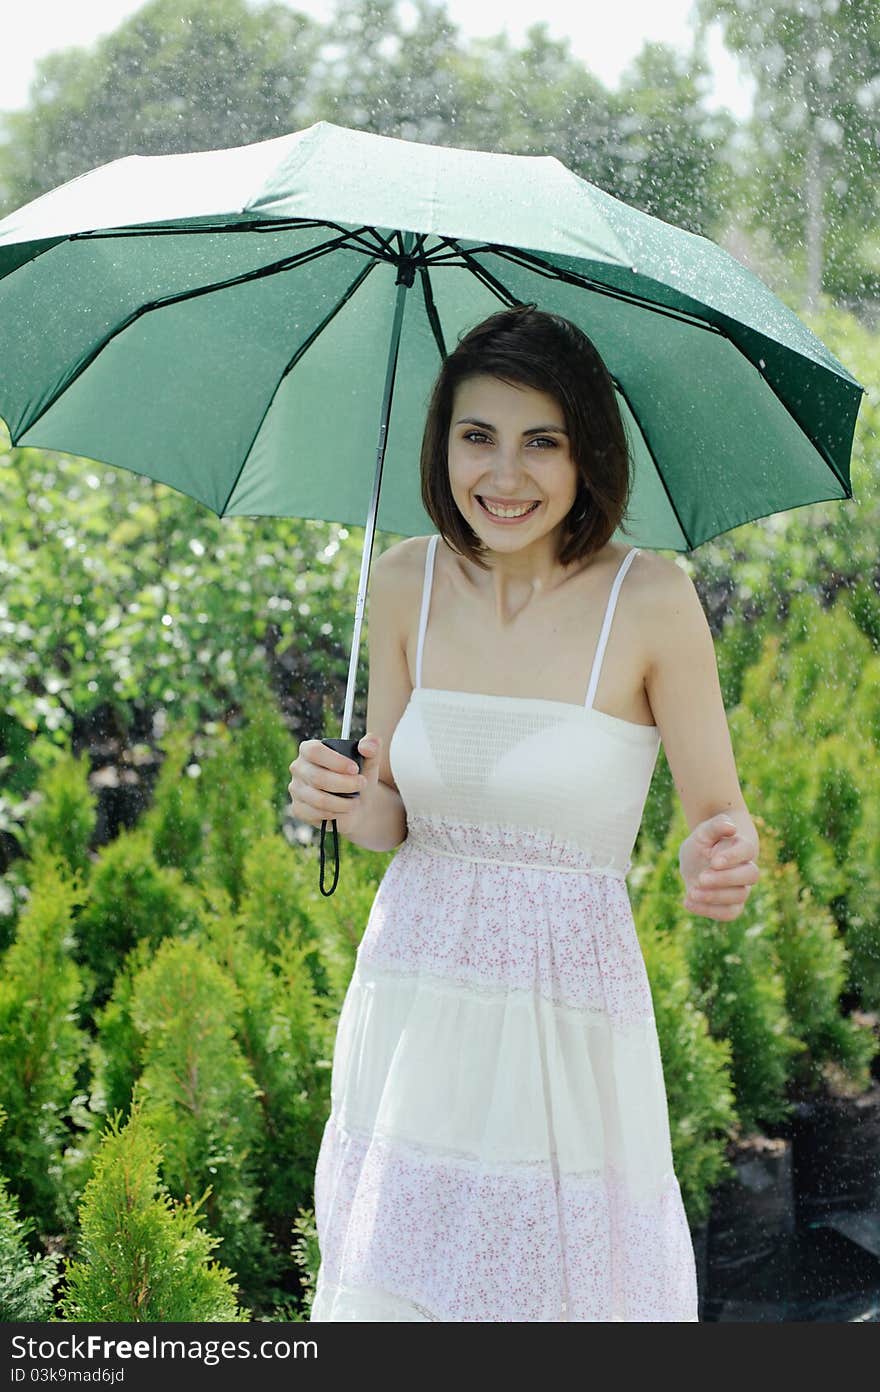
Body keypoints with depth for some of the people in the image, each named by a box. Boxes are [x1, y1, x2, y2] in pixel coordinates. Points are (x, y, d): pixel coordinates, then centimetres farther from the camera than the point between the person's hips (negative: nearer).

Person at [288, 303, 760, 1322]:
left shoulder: (651, 599, -11)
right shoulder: (406, 583, 0)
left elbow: (718, 813, -4)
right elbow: (389, 819, 8)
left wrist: (720, 862, -26)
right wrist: (339, 799, -14)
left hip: (569, 1012, -3)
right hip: (411, 1000, 3)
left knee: (560, 1282, 7)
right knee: (388, 1290, 8)